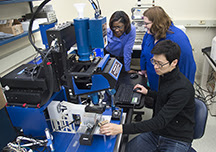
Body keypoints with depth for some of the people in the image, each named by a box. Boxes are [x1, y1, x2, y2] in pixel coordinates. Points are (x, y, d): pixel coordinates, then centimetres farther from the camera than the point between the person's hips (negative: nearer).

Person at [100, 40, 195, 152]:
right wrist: (148, 92, 12)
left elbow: (160, 121, -30)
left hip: (177, 141, -6)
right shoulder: (164, 75, 0)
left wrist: (122, 129, -35)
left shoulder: (183, 88, -26)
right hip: (157, 132, 7)